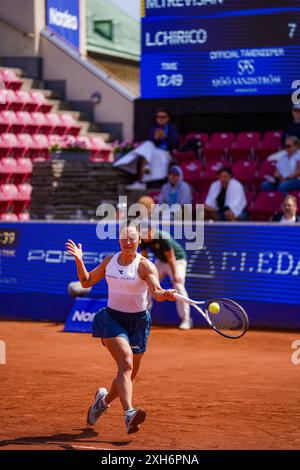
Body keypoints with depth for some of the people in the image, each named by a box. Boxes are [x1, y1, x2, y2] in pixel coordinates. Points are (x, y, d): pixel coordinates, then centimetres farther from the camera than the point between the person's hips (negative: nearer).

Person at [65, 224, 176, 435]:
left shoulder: (145, 265, -10)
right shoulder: (110, 261, 3)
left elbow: (156, 291, -25)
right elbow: (86, 282, 12)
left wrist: (165, 294, -49)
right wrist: (79, 260, -3)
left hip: (137, 322, 0)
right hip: (112, 318, 0)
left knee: (128, 374, 11)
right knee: (126, 363, -24)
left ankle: (104, 400, 42)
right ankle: (129, 413, -38)